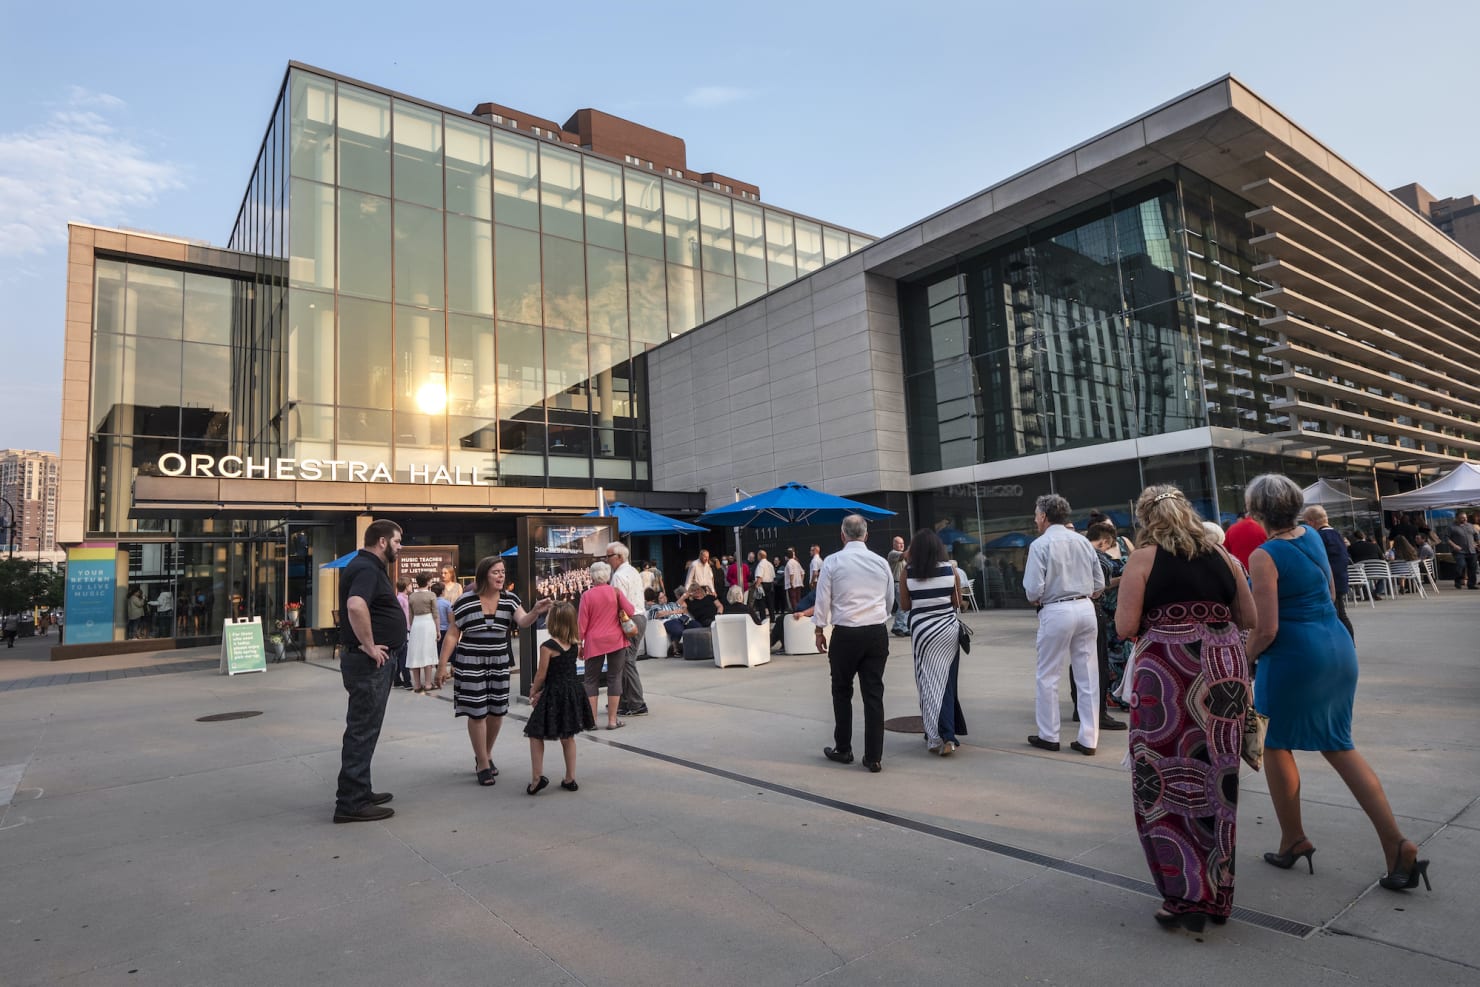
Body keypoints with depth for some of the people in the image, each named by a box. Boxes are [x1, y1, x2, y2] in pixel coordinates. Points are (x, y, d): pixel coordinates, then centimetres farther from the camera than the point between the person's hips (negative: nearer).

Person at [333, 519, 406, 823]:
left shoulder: (369, 567, 16)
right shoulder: (366, 568, -17)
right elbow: (356, 606, -36)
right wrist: (369, 647, -27)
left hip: (375, 663, 11)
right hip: (369, 662, -11)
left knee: (365, 729, 17)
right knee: (362, 730, -5)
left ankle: (359, 792, 28)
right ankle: (351, 803, 2)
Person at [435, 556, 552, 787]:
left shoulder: (510, 600, -1)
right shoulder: (465, 601, -9)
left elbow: (523, 622, -16)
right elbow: (452, 635, -4)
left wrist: (536, 612, -38)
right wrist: (442, 665, -7)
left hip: (499, 664, 4)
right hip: (470, 665, -3)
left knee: (497, 711, 11)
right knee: (477, 713, -1)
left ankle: (486, 754, 35)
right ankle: (483, 765, 14)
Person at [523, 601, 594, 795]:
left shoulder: (548, 647, -16)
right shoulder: (574, 645, 3)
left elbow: (541, 675, -11)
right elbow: (565, 672, 9)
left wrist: (533, 692, 8)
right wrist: (542, 690, 15)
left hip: (554, 696, -6)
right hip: (573, 691, 6)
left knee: (536, 735, 8)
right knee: (568, 737, 16)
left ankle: (537, 777, 1)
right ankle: (570, 778, 20)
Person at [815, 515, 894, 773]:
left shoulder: (832, 561, -6)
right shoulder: (881, 562, 4)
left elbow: (822, 599, -4)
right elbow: (890, 599, 13)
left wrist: (819, 630, 7)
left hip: (846, 634, -2)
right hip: (877, 633, 3)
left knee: (842, 692, 13)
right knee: (873, 694, 5)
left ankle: (843, 749, 21)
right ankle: (874, 757, 9)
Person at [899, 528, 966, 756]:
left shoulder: (908, 572, -5)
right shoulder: (949, 569, -2)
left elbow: (904, 606, 2)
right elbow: (957, 603, 4)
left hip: (922, 630, -1)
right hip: (948, 628, 1)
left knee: (928, 684, 6)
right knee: (946, 682, 8)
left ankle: (936, 738, 8)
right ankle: (948, 737, 3)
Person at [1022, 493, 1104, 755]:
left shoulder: (1040, 545, -10)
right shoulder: (1083, 542, 5)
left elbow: (1033, 589, -14)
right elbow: (1099, 584, 8)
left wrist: (1035, 600, 7)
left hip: (1056, 612, -5)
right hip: (1086, 608, 5)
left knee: (1048, 677, 8)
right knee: (1087, 675, 9)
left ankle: (1049, 736, 17)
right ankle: (1088, 739, 14)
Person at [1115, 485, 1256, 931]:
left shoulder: (1143, 559, -4)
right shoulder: (1223, 556, 9)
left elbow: (1125, 627, -8)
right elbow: (1249, 618, 15)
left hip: (1167, 673, -5)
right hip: (1224, 672, 5)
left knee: (1167, 780, 6)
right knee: (1215, 780, 14)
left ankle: (1187, 898, 8)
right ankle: (1217, 895, 27)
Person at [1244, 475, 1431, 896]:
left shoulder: (1264, 556, -17)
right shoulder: (1312, 536, 6)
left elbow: (1267, 629, -19)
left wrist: (1245, 658, -2)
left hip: (1294, 657, -7)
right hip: (1338, 648, 7)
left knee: (1276, 746, 13)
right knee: (1338, 746, 18)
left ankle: (1293, 841, 25)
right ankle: (1397, 844, 11)